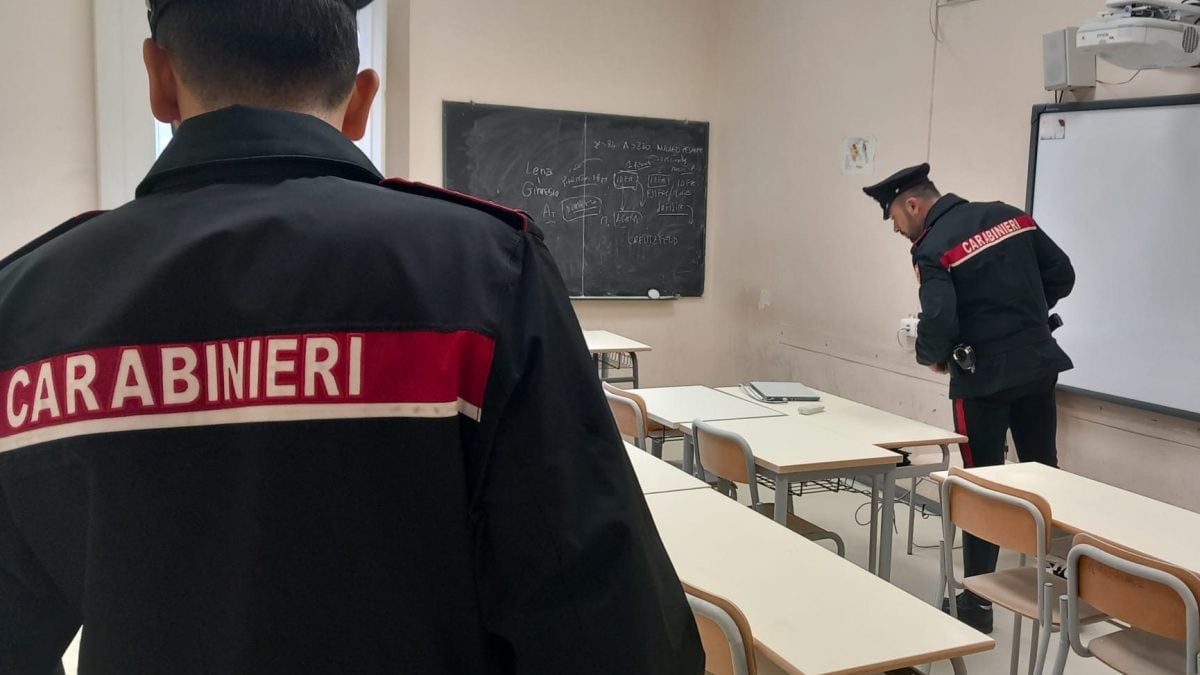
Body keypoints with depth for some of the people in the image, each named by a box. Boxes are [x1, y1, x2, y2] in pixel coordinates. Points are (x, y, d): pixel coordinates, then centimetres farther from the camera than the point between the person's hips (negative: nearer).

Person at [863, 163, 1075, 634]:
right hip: (1039, 364, 6)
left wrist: (931, 356, -4)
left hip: (985, 377, -6)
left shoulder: (932, 249, -15)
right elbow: (1062, 274, 8)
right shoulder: (1009, 215, 5)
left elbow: (939, 323, -25)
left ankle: (977, 603, 14)